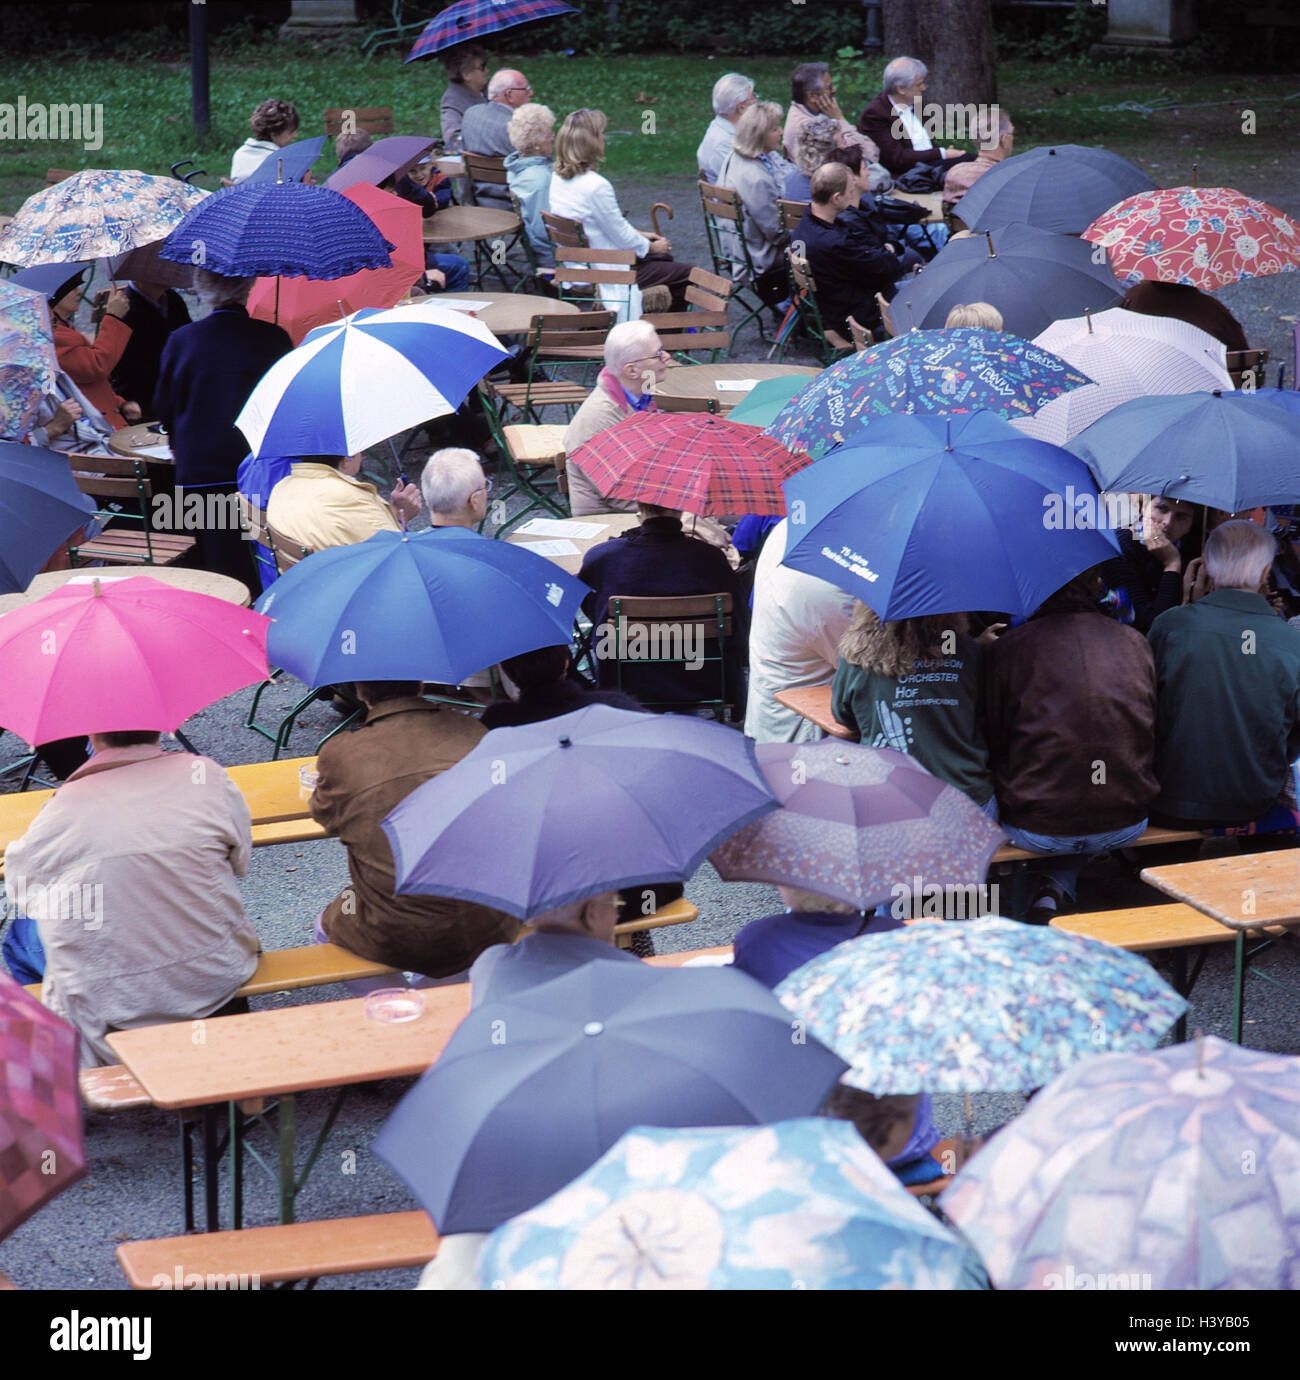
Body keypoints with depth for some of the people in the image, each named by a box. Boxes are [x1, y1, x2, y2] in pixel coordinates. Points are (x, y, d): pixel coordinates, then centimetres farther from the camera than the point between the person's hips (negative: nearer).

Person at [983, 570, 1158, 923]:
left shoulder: (1007, 649, -8)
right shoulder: (1134, 642, 2)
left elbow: (993, 741, 0)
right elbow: (1157, 732, 11)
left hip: (1036, 830, -3)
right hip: (1127, 824, 3)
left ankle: (1043, 894, 13)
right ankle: (1058, 888, 10)